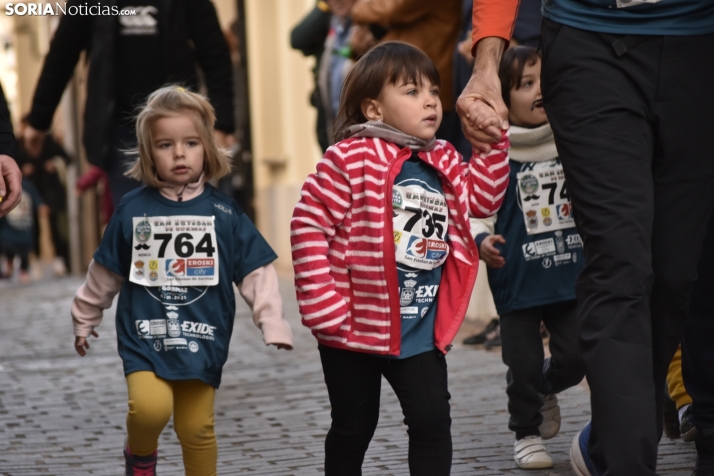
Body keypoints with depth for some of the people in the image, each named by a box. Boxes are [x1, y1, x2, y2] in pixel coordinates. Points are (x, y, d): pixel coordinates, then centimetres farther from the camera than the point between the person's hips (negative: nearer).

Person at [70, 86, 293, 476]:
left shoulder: (224, 213, 0)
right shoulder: (133, 210, 0)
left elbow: (256, 273, 0)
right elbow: (106, 273, 12)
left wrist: (273, 325, -10)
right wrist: (85, 319, 20)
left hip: (202, 340, 1)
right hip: (145, 338, -1)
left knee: (196, 429, 5)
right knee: (150, 407, -22)